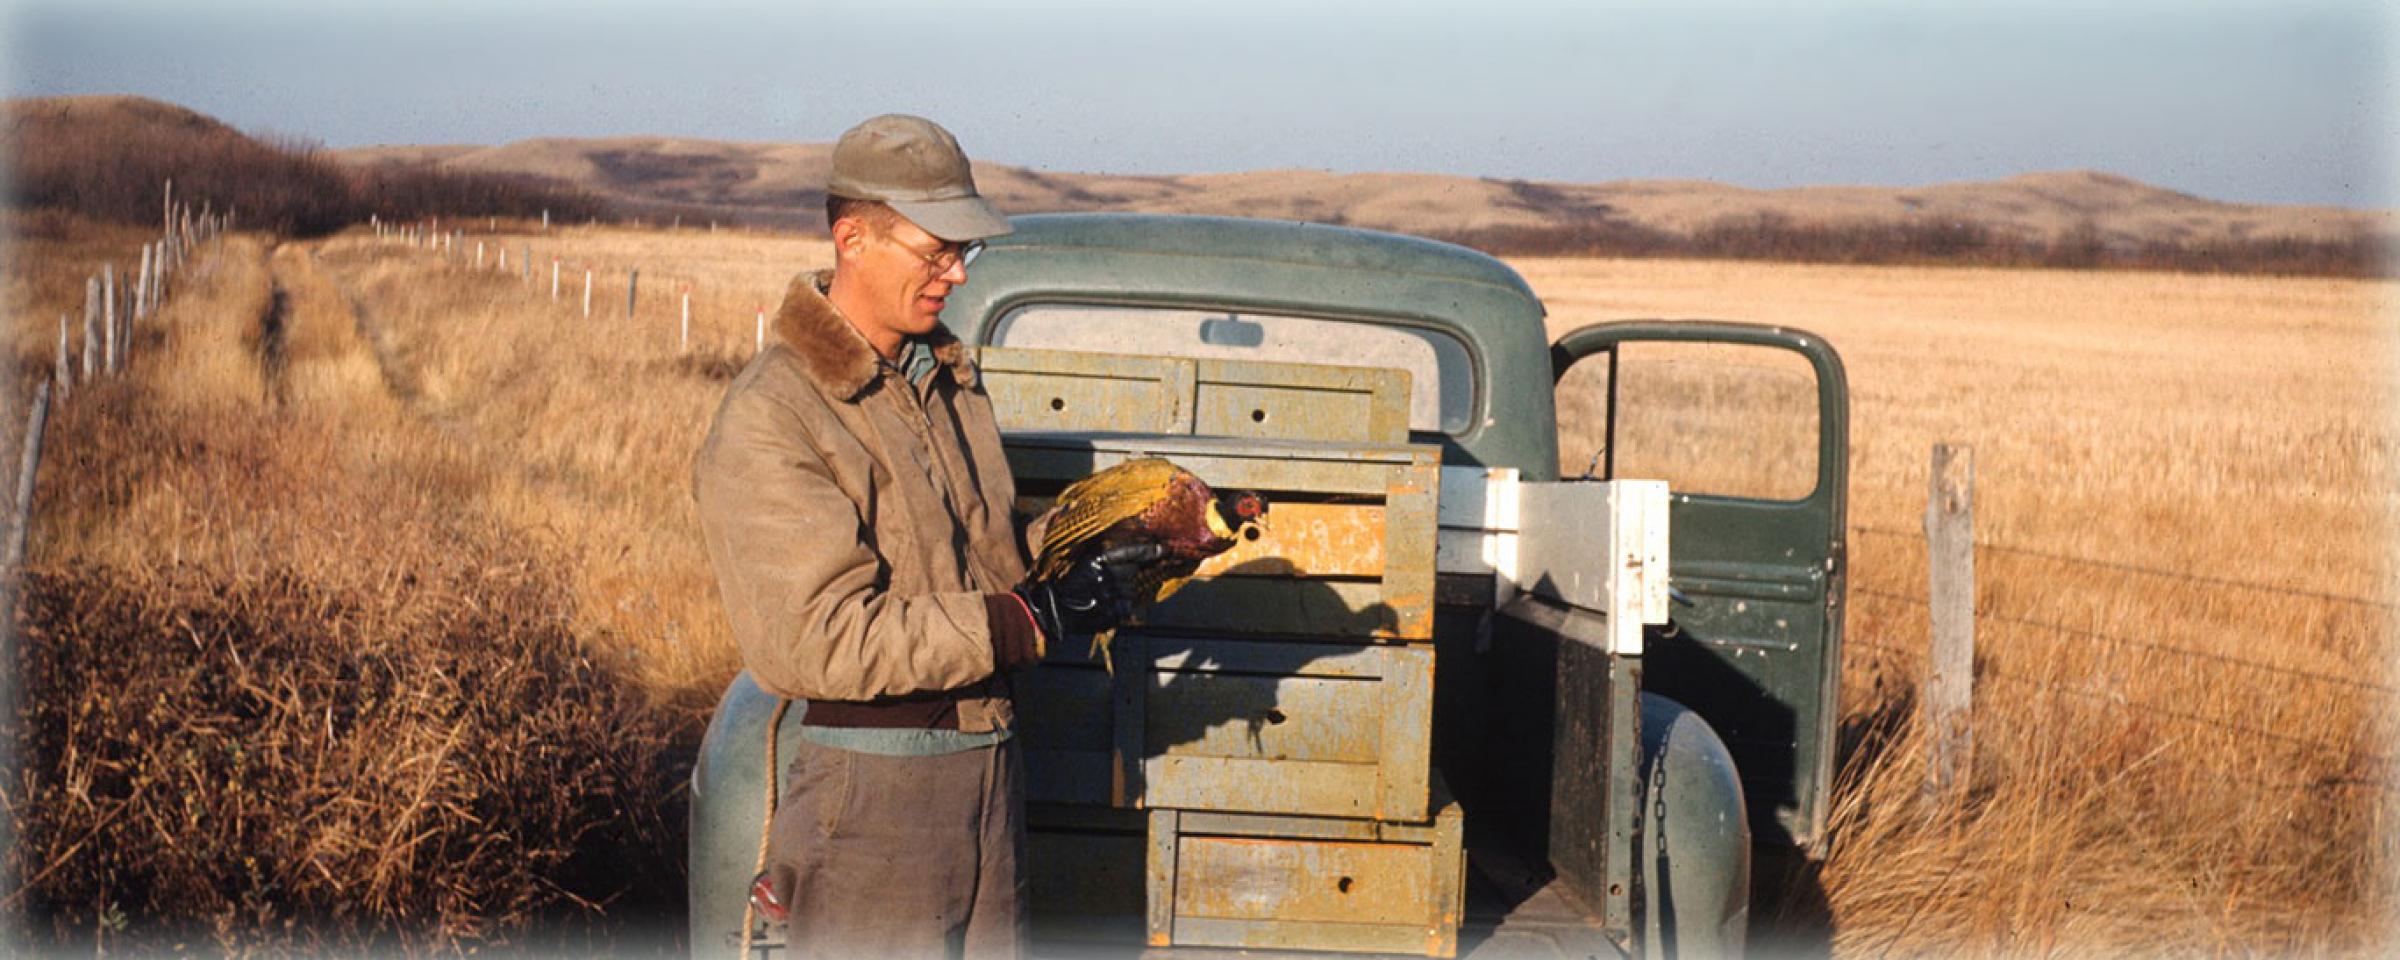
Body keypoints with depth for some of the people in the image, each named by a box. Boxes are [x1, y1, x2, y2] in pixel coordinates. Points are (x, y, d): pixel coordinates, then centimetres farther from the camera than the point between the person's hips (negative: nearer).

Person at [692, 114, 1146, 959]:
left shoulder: (946, 373, 10)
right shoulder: (766, 422, -16)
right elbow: (815, 642, -22)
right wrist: (1033, 618, -24)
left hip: (990, 760, 8)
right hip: (872, 785, -8)